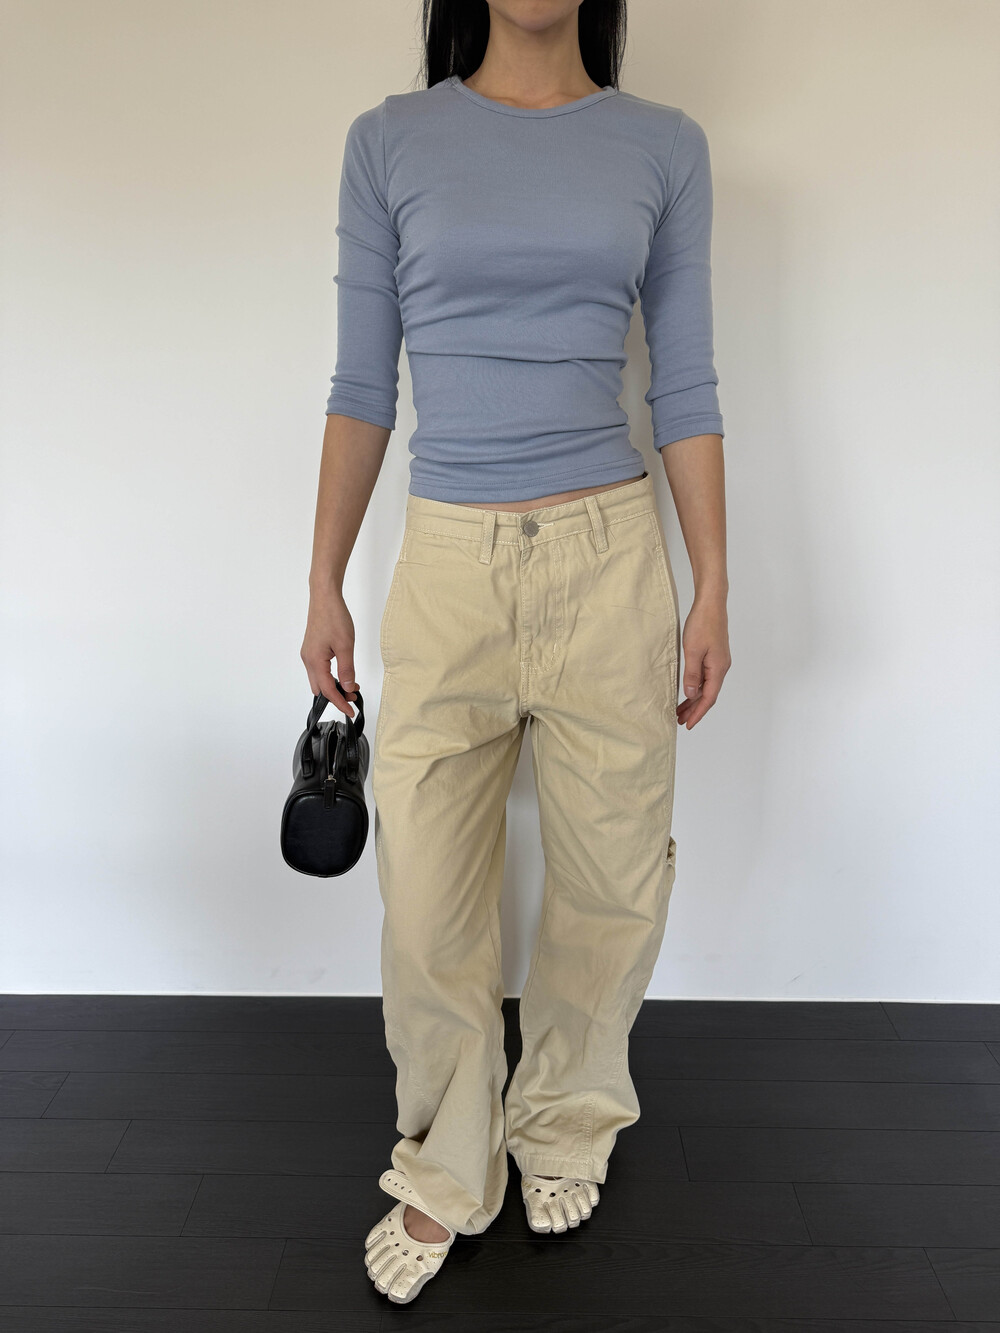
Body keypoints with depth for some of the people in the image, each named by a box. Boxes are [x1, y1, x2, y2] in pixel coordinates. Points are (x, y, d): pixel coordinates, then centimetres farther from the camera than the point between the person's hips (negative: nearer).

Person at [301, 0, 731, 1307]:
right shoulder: (391, 141, 5)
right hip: (448, 563, 0)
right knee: (429, 898, 5)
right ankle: (446, 1171, 29)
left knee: (613, 880, 10)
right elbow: (363, 388, 6)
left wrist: (712, 591, 2)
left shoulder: (664, 146, 7)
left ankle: (564, 1123, 38)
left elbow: (685, 388, 6)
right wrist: (324, 587, 4)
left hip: (610, 558, 1)